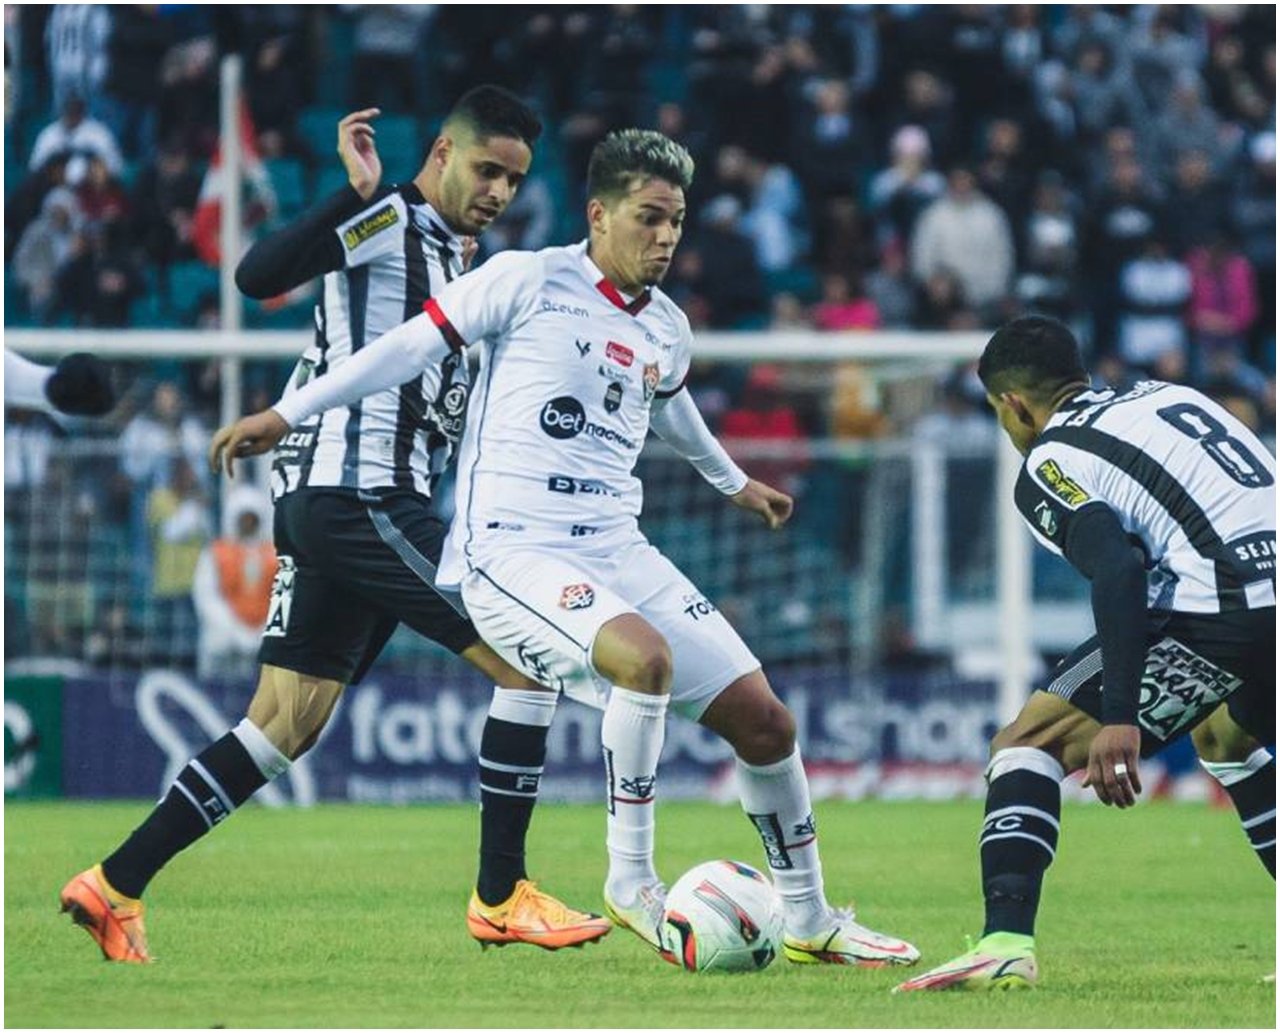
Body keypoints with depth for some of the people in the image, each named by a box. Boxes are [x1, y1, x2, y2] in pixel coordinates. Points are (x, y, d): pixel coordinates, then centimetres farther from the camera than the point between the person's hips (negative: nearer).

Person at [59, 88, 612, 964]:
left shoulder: (448, 254, 20)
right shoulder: (387, 220, -7)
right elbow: (259, 275, -23)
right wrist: (358, 192, -30)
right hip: (357, 495, -10)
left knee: (283, 727, 10)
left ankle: (114, 887, 11)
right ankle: (502, 898, -3)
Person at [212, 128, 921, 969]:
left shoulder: (668, 330, 14)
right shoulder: (530, 282, -6)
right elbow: (414, 346, -1)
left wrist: (731, 480, 53)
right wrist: (289, 414, -1)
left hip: (619, 553, 7)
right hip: (514, 553, -7)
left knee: (764, 721, 1)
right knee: (645, 658, -35)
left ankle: (810, 922, 18)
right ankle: (632, 882, -19)